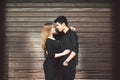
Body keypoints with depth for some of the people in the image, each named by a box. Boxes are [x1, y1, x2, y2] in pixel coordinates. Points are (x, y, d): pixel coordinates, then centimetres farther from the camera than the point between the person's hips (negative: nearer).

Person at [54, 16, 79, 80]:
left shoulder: (72, 34, -11)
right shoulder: (61, 35, 11)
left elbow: (75, 50, -16)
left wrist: (67, 61, -19)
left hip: (69, 64, -7)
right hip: (62, 63, 7)